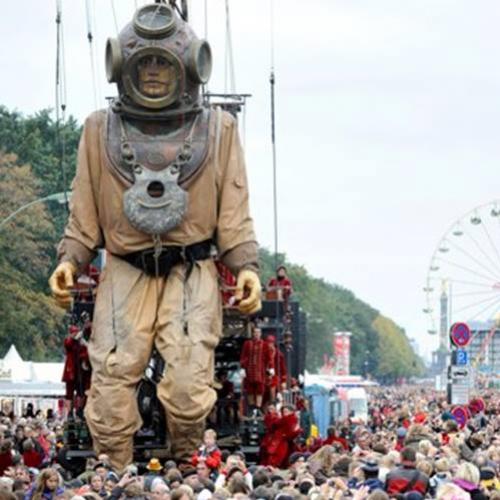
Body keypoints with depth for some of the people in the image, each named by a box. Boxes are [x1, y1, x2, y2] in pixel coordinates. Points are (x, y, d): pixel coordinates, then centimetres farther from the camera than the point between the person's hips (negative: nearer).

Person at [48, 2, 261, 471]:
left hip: (192, 270, -1)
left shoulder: (217, 130, 7)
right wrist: (68, 260, -1)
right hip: (125, 272, 1)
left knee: (189, 388, -17)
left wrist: (247, 266, -4)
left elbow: (234, 215, 9)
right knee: (111, 381, -10)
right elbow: (84, 215, 13)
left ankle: (184, 468, 7)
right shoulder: (100, 130, 9)